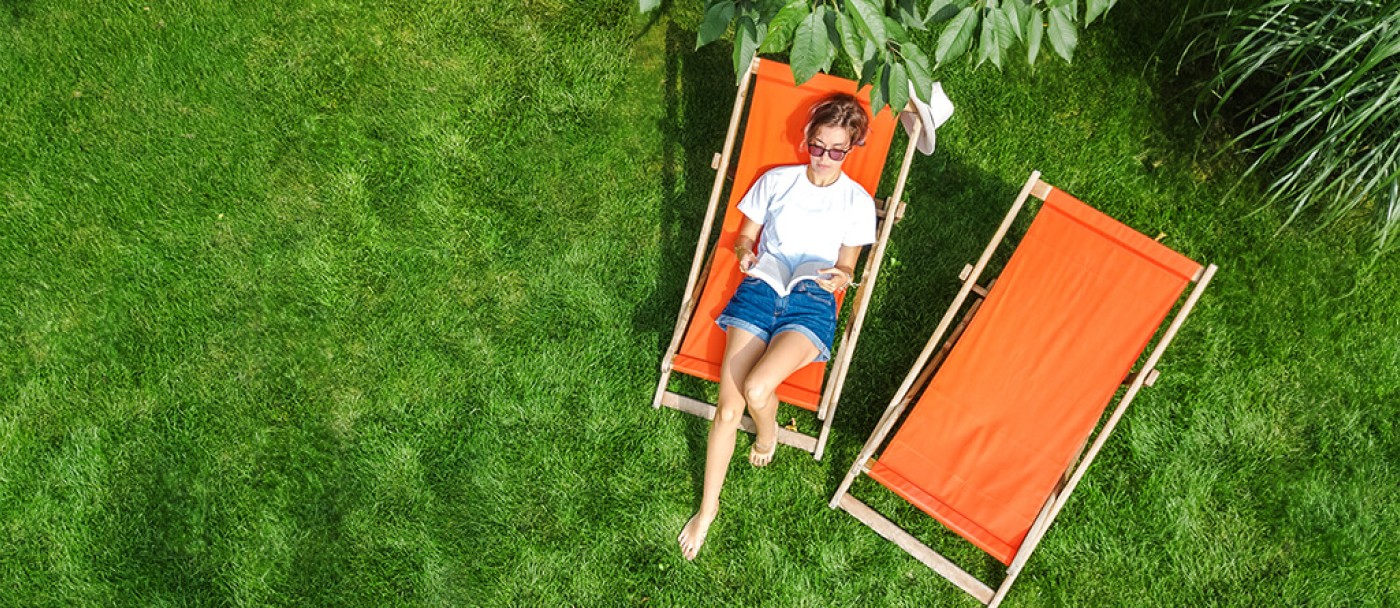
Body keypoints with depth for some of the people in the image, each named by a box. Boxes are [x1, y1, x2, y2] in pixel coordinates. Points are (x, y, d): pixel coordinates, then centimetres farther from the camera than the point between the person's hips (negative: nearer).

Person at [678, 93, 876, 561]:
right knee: (728, 408, -14)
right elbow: (744, 235, 19)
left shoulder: (858, 201, 10)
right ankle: (708, 507, 2)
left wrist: (838, 277, -11)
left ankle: (768, 434, 11)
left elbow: (847, 267, 13)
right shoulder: (777, 180, 13)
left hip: (812, 303, -2)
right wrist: (744, 253, -4)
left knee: (756, 388, -27)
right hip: (760, 289, 2)